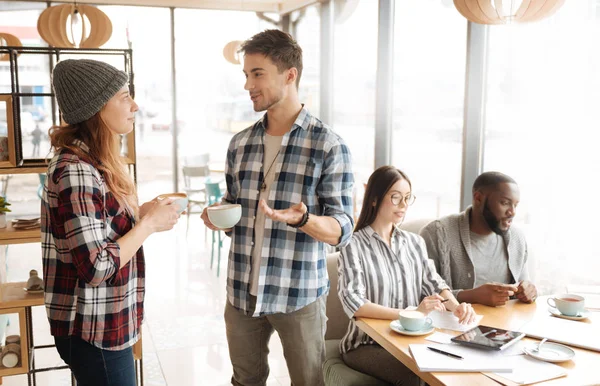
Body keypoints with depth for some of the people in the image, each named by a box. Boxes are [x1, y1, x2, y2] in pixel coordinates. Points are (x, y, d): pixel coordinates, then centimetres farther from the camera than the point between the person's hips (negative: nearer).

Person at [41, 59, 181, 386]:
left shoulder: (92, 162, 6)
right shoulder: (76, 171, -24)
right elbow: (96, 269, -27)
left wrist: (141, 213, -1)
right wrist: (149, 223, -18)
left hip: (105, 323, 9)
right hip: (94, 333, -9)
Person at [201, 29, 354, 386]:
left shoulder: (328, 145, -10)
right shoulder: (240, 143, 6)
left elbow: (343, 229, -11)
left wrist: (301, 219, -31)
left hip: (300, 295, -4)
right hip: (242, 290, 5)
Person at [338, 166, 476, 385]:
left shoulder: (415, 242, 10)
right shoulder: (354, 245, -10)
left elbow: (433, 284, 2)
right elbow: (353, 304, -20)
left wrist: (455, 306, -20)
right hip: (367, 344, -4)